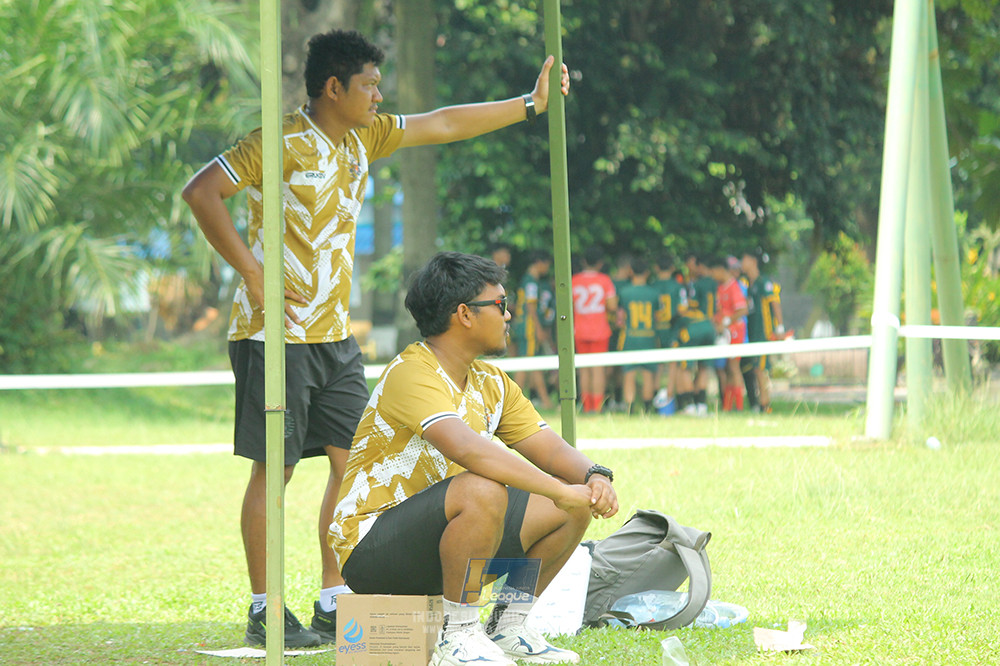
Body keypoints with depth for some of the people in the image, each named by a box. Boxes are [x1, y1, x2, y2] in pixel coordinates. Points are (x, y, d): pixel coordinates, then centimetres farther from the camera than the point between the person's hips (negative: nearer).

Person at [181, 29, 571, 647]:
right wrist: (253, 272, -18)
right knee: (274, 469, -4)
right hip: (279, 333, -8)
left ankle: (335, 606, 10)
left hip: (336, 335, 8)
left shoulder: (362, 138, 13)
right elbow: (202, 191, -17)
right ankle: (264, 614, 2)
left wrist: (530, 105, 21)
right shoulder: (282, 143, -12)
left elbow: (443, 125, 21)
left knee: (353, 463, 4)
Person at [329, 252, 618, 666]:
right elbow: (467, 449, -36)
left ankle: (508, 628, 11)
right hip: (370, 549, -9)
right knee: (483, 490, -36)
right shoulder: (411, 375, -20)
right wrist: (559, 489, -38)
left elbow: (550, 449, 8)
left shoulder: (490, 383, 10)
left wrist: (595, 477, -15)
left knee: (573, 507, 1)